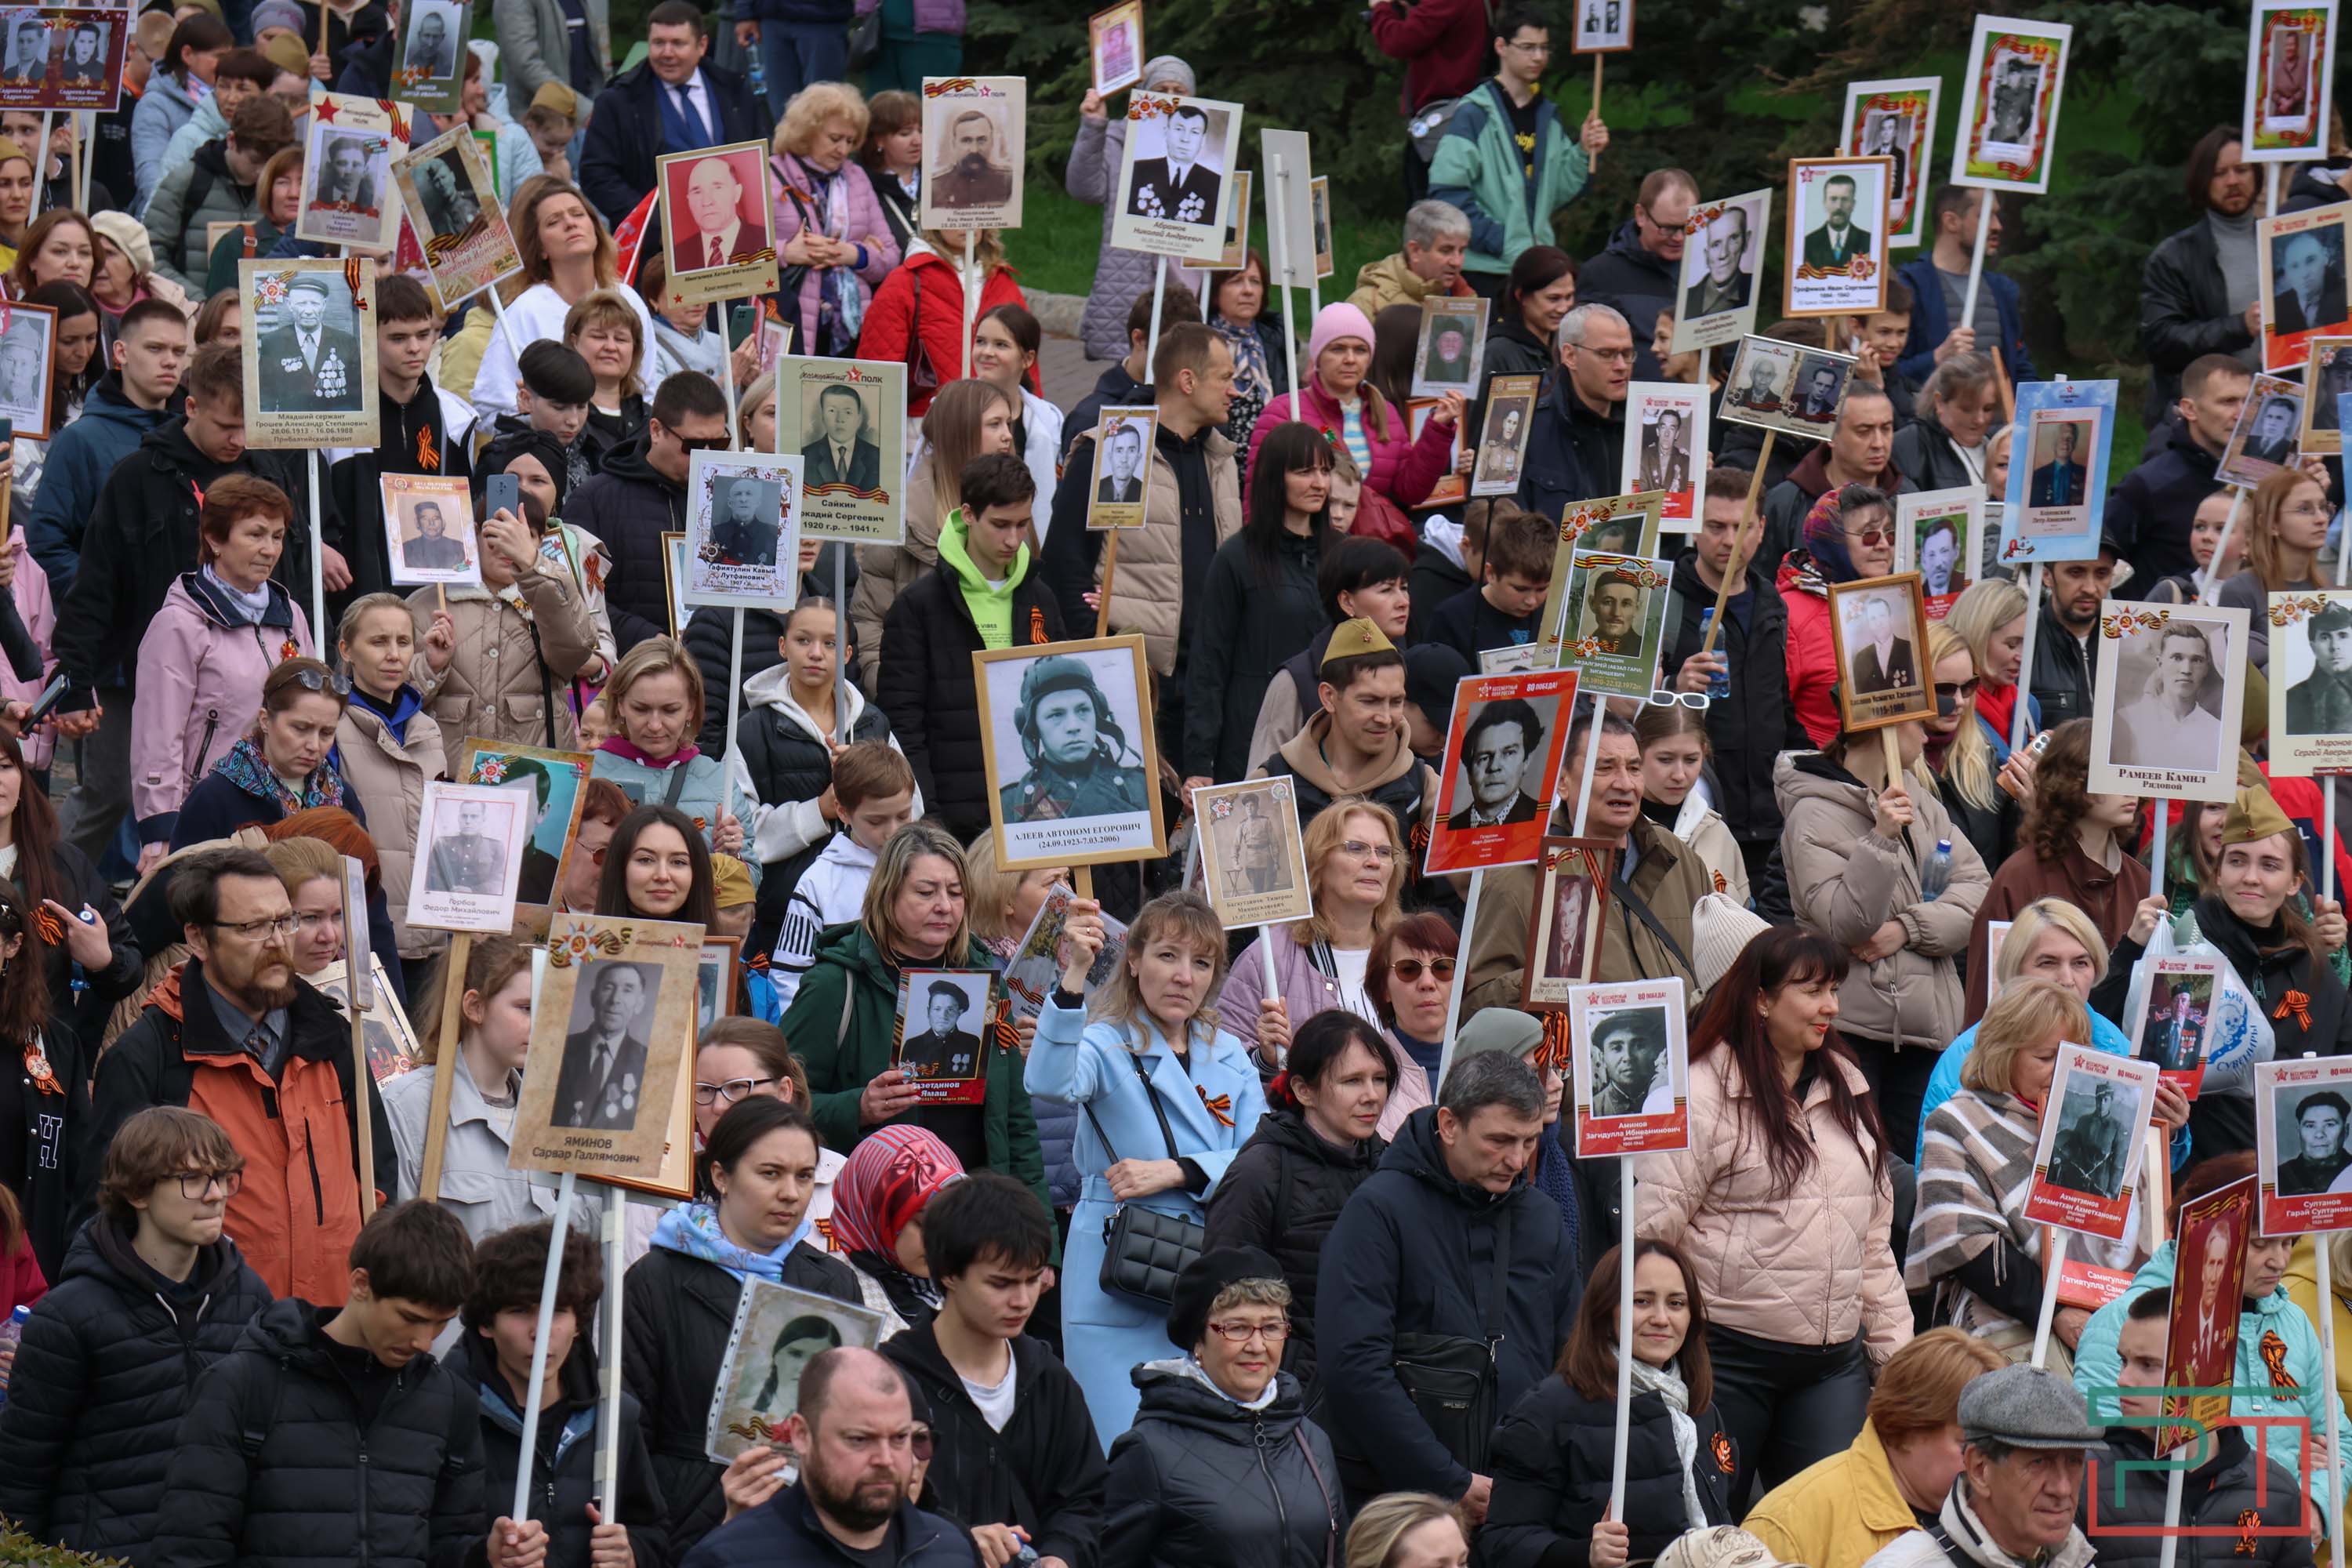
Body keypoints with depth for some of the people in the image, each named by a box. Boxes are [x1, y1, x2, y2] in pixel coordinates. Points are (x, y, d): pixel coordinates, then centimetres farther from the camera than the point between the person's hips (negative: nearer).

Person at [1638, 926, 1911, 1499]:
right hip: (1729, 1359, -6)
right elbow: (1651, 1231, -10)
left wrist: (1896, 1347, 15)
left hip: (1834, 1362, 6)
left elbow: (1874, 1235, 19)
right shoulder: (1702, 1095, -8)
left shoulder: (1847, 1087, 13)